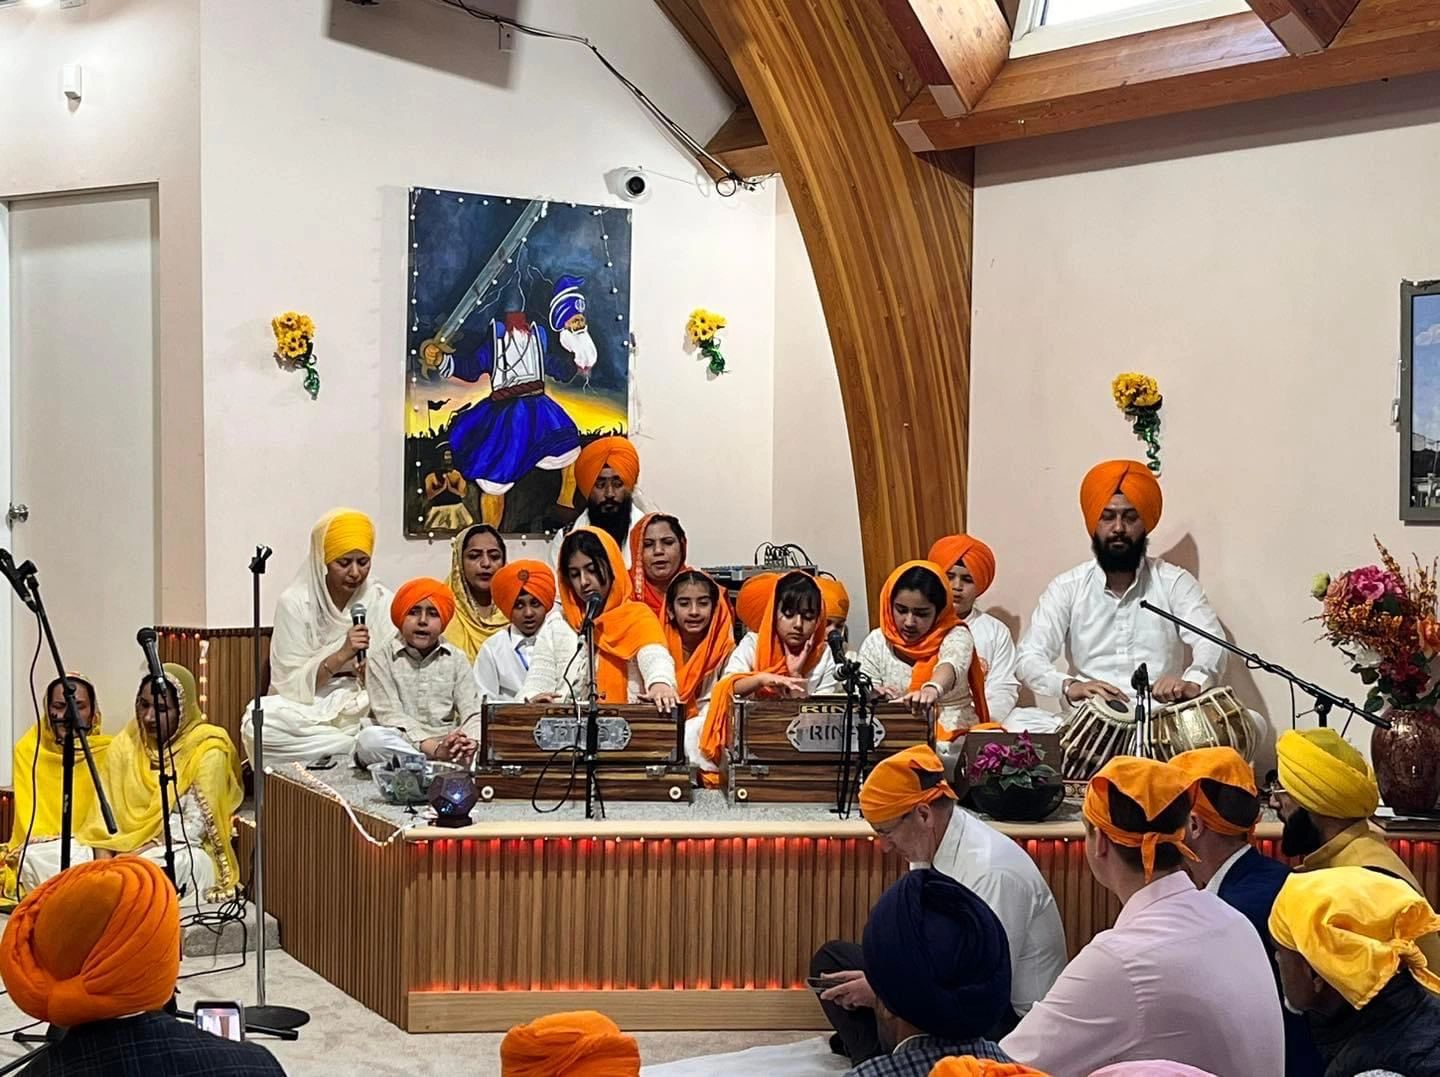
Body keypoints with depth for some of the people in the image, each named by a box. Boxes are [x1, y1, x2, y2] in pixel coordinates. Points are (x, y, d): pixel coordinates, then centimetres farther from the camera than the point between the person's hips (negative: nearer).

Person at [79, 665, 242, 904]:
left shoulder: (207, 751, -7)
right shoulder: (125, 744, 7)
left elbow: (193, 827, -11)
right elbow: (104, 812, 3)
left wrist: (136, 854, -19)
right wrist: (104, 856, -15)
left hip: (182, 852, -3)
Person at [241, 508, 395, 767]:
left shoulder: (382, 602, 2)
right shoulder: (295, 603, -3)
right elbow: (290, 684, -9)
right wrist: (341, 655, -21)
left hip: (366, 709, -1)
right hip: (308, 711, 1)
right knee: (259, 720, -32)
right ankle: (356, 749, -21)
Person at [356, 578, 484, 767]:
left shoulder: (455, 659, 11)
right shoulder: (382, 660, 3)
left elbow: (472, 712, 0)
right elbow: (391, 716, -10)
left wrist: (470, 742, -26)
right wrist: (435, 749, -26)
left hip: (447, 742, 1)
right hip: (401, 744, -1)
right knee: (370, 738, -35)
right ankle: (460, 764, -32)